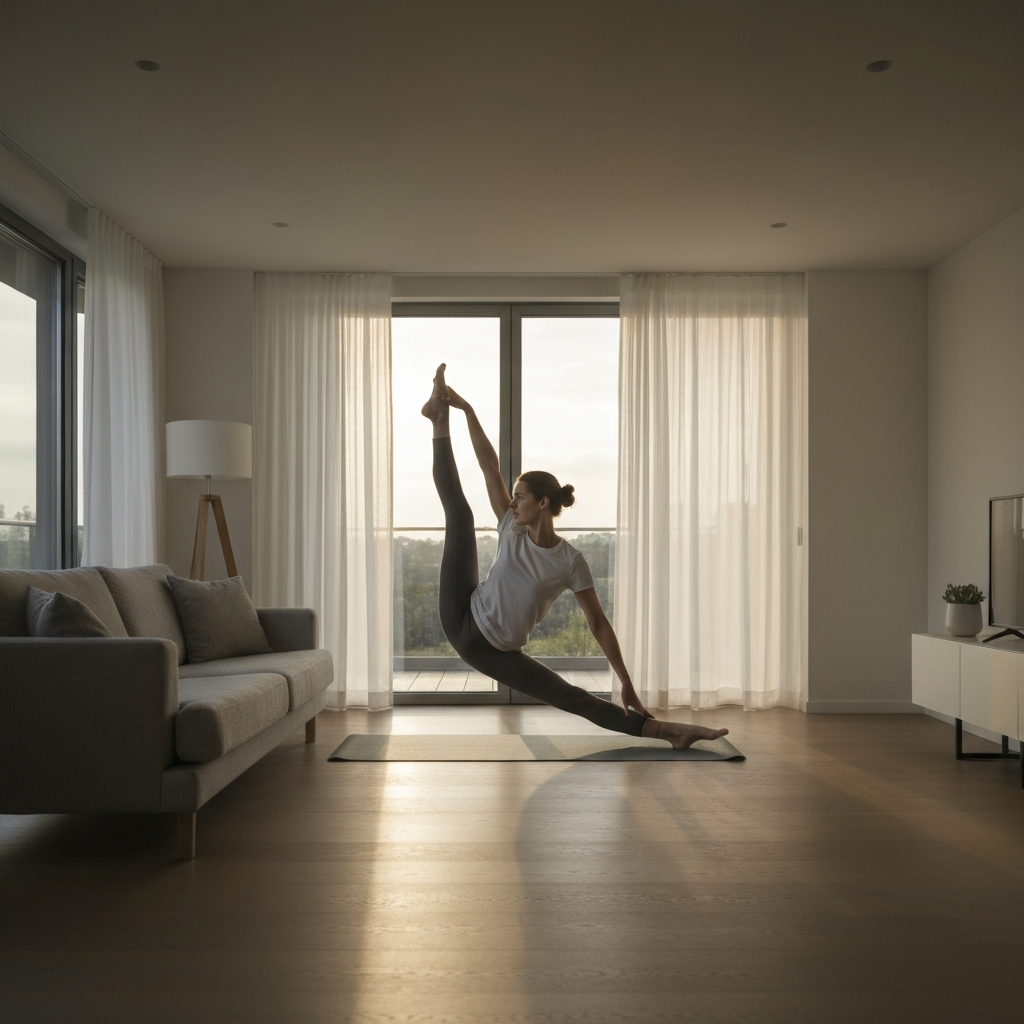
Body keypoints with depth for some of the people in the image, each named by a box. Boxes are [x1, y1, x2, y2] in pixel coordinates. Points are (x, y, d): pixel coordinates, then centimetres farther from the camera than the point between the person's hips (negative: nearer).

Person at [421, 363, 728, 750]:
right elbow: (489, 465, -5)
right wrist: (466, 410, -10)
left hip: (498, 653, -2)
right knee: (459, 512, -2)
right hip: (463, 619, 3)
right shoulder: (512, 531, -3)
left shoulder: (570, 561, -12)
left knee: (571, 697, -12)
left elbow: (598, 624, -9)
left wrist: (626, 684, -10)